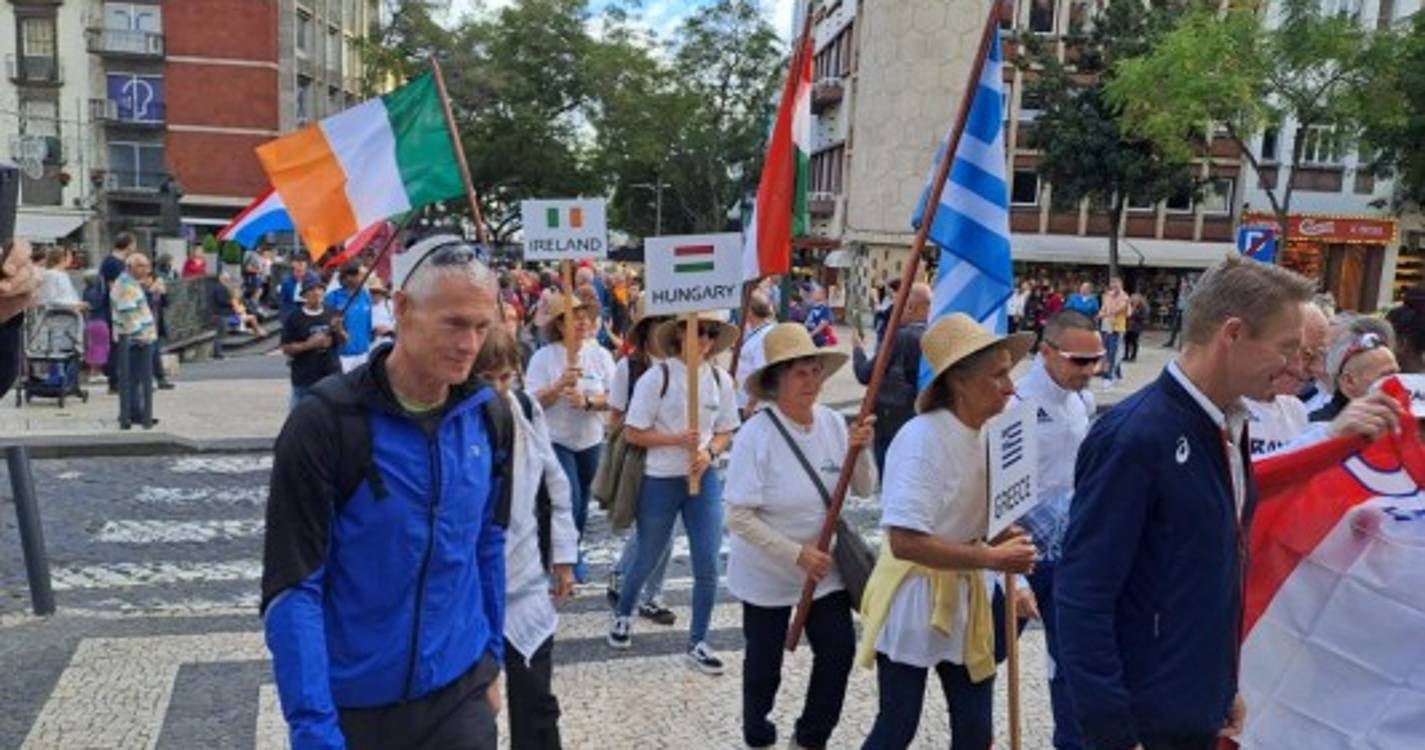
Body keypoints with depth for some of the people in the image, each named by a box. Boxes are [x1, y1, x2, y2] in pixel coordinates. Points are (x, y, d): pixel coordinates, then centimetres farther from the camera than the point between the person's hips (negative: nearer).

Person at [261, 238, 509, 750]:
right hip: (352, 703, -3)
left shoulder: (489, 415, -3)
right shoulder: (325, 422, -17)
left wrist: (491, 661, 10)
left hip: (460, 690, 3)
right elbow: (292, 588, -16)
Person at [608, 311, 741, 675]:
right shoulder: (657, 377, -12)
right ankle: (622, 615, 43)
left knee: (707, 563, 0)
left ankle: (697, 641, 18)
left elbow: (725, 432, 8)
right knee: (647, 559, 14)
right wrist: (677, 439, -21)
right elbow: (632, 433, -10)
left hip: (704, 479, 3)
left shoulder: (720, 378, 0)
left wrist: (709, 453, -12)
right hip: (660, 481, -3)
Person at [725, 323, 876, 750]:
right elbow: (739, 518, -23)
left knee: (839, 651, 2)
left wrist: (860, 452, -21)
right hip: (767, 572, -4)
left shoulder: (834, 423, -7)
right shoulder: (755, 436, -22)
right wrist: (796, 554, -26)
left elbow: (864, 491, -2)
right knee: (764, 662, 13)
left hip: (825, 567, 4)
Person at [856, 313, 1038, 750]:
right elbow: (904, 542, -29)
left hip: (964, 598, 7)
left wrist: (1006, 537, -4)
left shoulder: (987, 435, 1)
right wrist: (991, 558, -27)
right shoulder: (921, 438, -24)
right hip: (914, 600, -7)